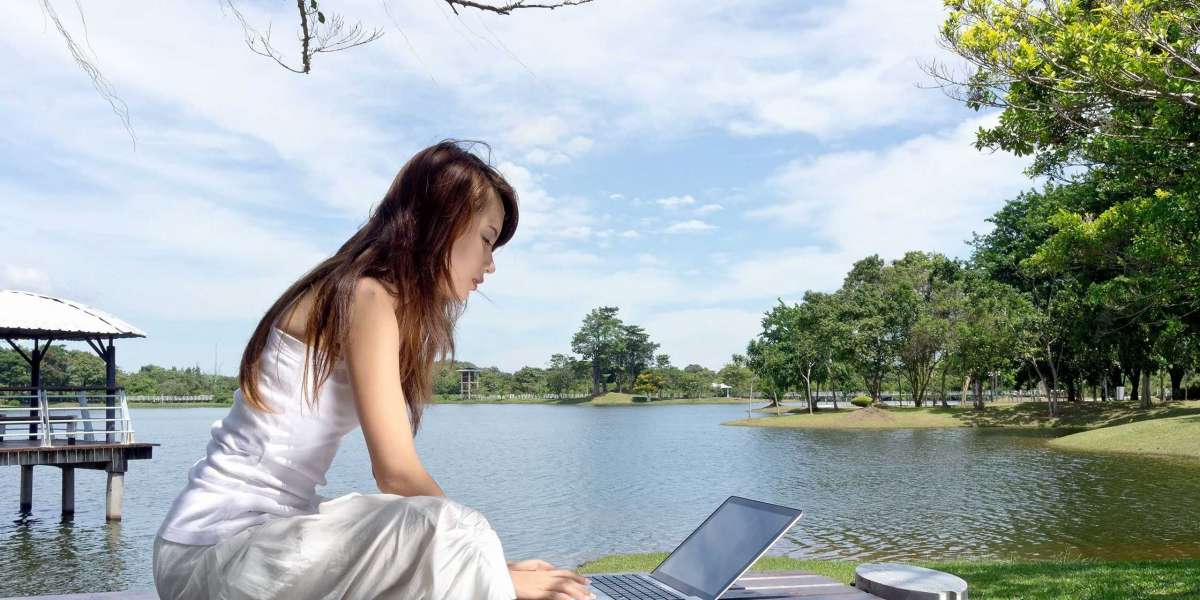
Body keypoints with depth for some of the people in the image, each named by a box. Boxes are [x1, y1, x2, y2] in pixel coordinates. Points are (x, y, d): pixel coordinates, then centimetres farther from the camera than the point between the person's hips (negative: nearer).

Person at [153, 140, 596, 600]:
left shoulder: (393, 304, 11)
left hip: (270, 534, 10)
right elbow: (397, 474, -22)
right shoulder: (366, 297, -16)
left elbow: (390, 472, 5)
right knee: (449, 531, -27)